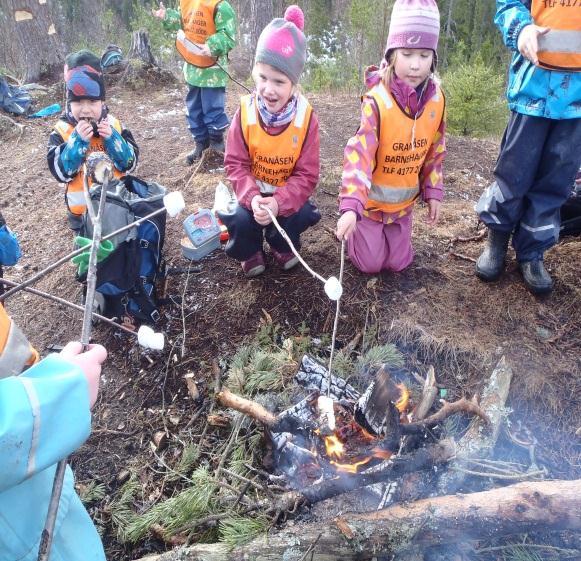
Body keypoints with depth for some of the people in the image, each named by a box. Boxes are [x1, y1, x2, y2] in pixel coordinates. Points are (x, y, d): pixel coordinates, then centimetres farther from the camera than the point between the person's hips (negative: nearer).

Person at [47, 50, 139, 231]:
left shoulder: (113, 125, -5)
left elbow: (130, 163, -9)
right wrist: (78, 140, -27)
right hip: (82, 208, -1)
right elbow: (61, 172, -18)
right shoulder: (62, 131, -9)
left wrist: (112, 138, -23)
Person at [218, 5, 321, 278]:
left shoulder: (306, 117, -17)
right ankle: (250, 251, 10)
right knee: (241, 219, -26)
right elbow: (235, 164, -12)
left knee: (299, 216, -26)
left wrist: (279, 202, -33)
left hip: (288, 194, 0)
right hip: (253, 192, 0)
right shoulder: (245, 112, -15)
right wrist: (252, 197, -32)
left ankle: (283, 246, 12)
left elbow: (307, 174, -17)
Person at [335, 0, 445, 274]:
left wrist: (433, 192, 3)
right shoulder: (377, 101, -26)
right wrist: (351, 206, -46)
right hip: (371, 200, -4)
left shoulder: (436, 100, -7)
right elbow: (358, 154, -36)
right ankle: (357, 226, 32)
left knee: (398, 263, 11)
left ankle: (386, 229, 40)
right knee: (369, 263, 4)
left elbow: (435, 152, 5)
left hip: (404, 201, 5)